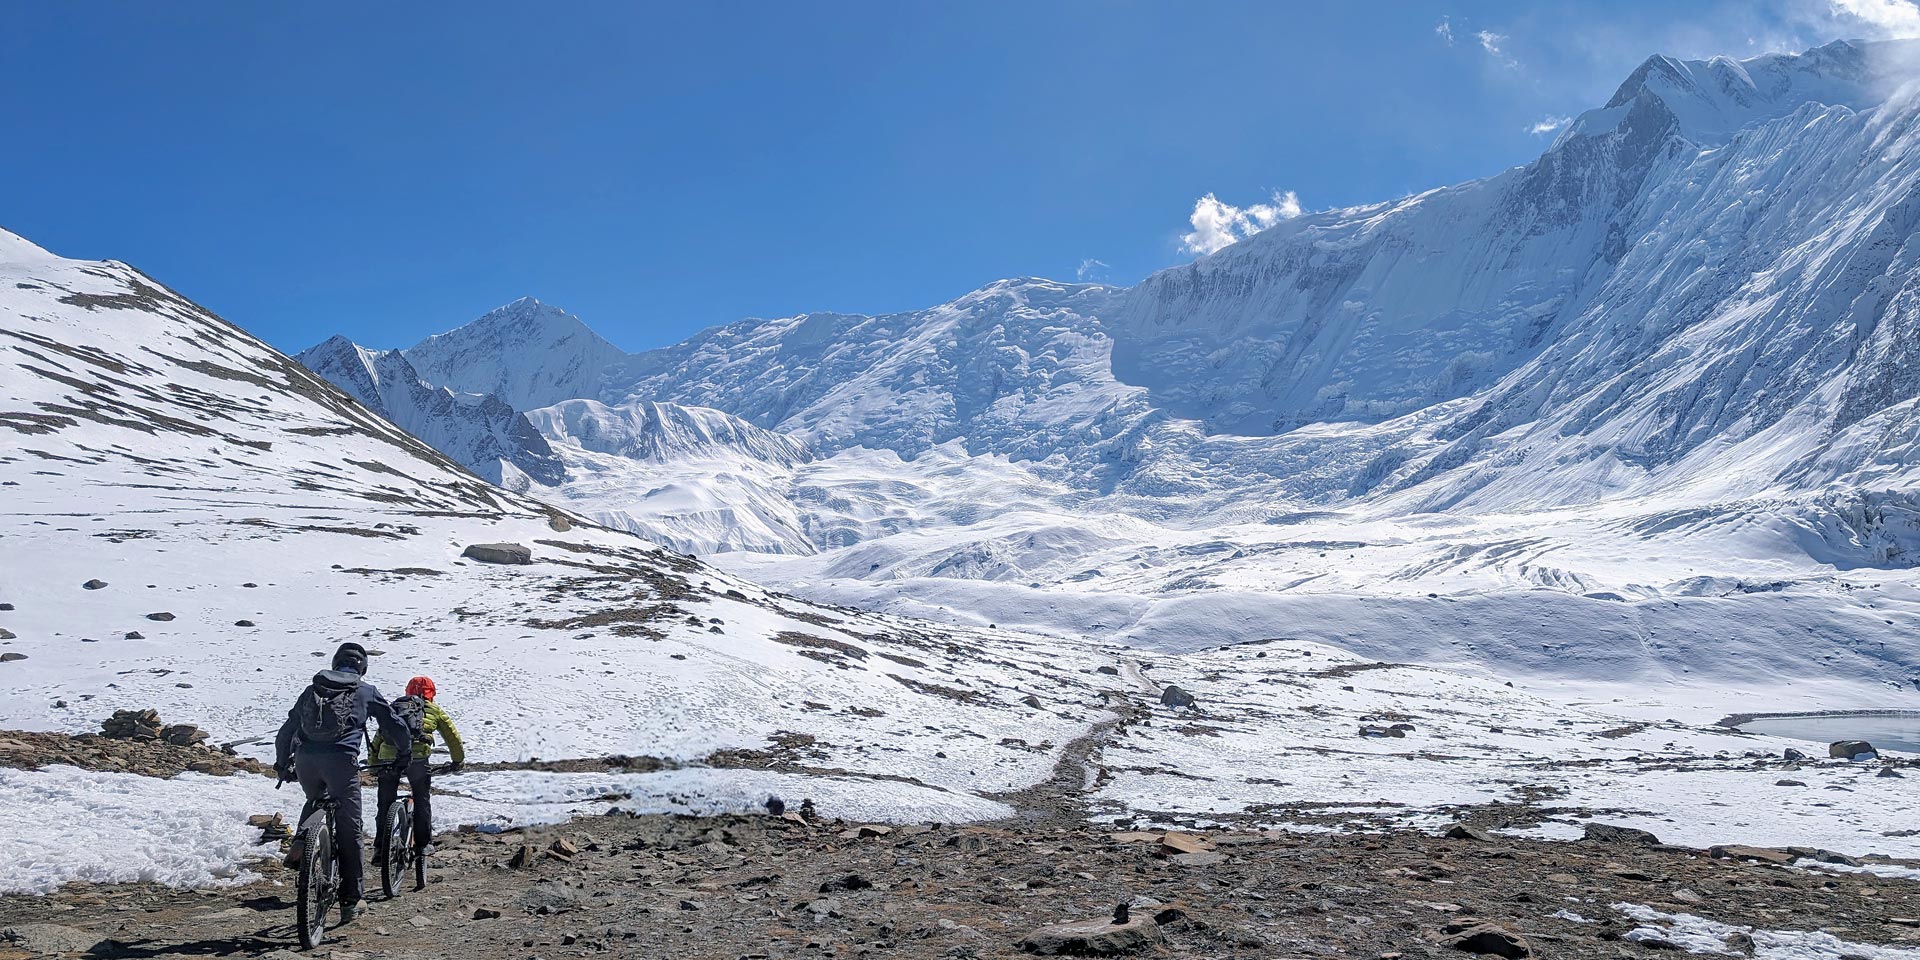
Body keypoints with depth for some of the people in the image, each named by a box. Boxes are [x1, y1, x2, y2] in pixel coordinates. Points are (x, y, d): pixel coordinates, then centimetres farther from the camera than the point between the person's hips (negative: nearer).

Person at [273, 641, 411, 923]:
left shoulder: (312, 689, 24)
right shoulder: (366, 691, 17)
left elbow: (286, 730, 26)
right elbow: (392, 725, 20)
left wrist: (282, 763, 38)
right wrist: (405, 752, 37)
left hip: (305, 759, 3)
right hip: (341, 760, -3)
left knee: (314, 803, 35)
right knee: (349, 829, 4)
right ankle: (350, 900, 6)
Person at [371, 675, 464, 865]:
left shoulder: (393, 706, 32)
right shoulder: (434, 709, 24)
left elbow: (377, 738, 29)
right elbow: (453, 736, 28)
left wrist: (373, 764, 34)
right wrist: (458, 760, 41)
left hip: (388, 756, 2)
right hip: (417, 756, -2)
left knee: (385, 804, 12)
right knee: (422, 800, 15)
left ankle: (380, 849, 10)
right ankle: (423, 843, 16)